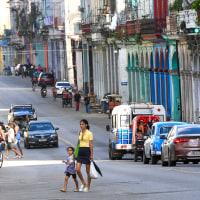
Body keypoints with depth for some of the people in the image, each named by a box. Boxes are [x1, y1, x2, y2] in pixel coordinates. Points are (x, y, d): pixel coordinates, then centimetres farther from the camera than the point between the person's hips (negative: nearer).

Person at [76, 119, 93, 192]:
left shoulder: (89, 133, -6)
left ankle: (88, 186, 11)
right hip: (80, 151, 6)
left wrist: (91, 155, -13)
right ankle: (83, 184, 10)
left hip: (87, 151, -6)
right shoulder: (80, 133, 13)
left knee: (88, 170, 2)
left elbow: (91, 145, -8)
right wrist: (77, 152, 19)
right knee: (78, 169, -6)